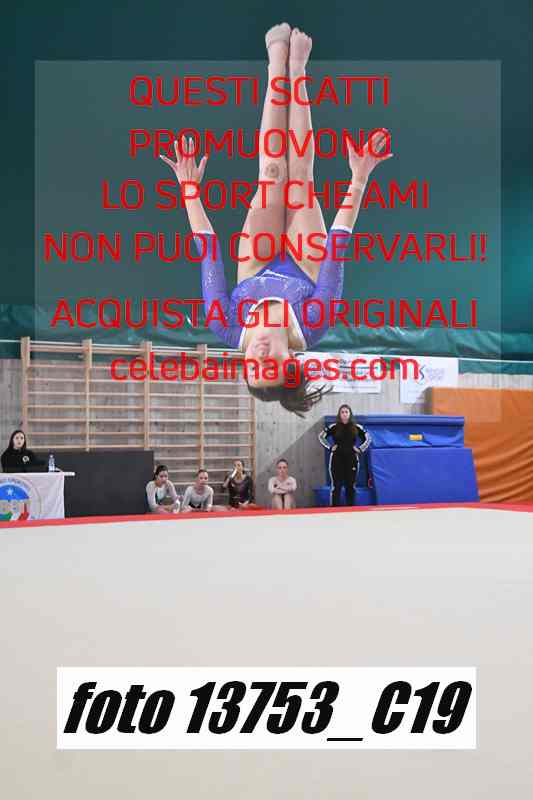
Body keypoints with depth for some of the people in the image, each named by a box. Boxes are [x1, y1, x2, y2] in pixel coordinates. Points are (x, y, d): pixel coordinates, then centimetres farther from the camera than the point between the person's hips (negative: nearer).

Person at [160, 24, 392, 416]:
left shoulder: (231, 331, -39)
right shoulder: (312, 326, -43)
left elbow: (209, 252, -33)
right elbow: (339, 245, -40)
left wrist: (191, 189, -25)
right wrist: (358, 180, -36)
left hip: (259, 269, 1)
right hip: (303, 268, 0)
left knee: (273, 174, -5)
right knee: (299, 173, -5)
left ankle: (279, 64, 17)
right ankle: (295, 67, 19)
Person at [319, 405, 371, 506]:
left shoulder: (356, 427, 3)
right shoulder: (333, 427, -2)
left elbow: (368, 438, 13)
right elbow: (321, 436, 4)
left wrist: (360, 449, 3)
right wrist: (330, 447, -3)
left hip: (352, 460, 2)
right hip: (337, 460, -2)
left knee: (351, 486, 7)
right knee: (336, 486, -2)